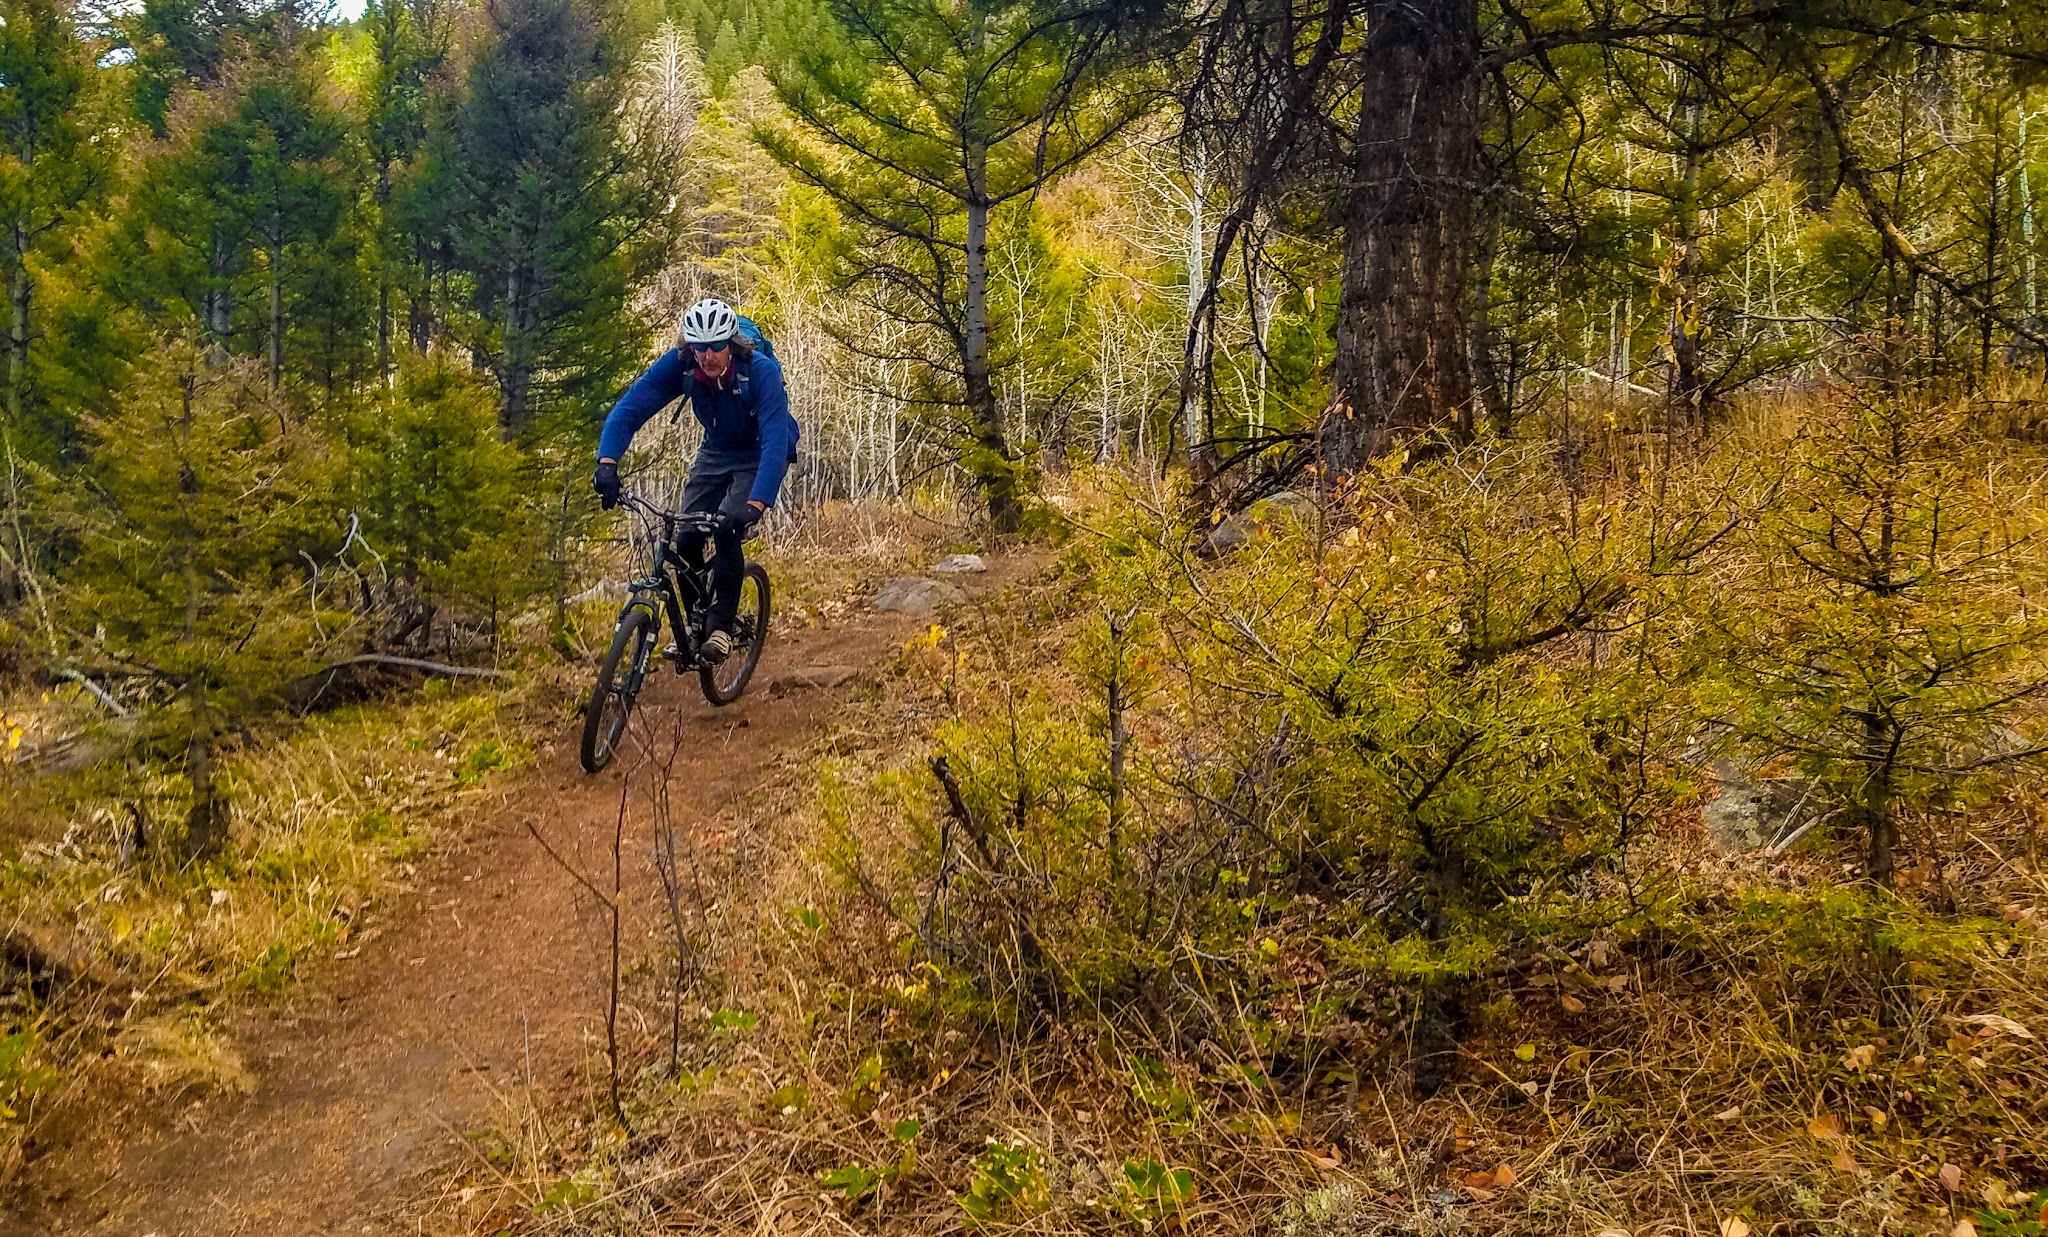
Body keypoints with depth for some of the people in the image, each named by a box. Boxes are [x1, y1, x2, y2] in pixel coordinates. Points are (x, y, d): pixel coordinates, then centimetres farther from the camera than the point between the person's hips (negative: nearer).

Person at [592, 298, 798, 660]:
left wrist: (756, 504, -57)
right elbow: (628, 409, -27)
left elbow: (775, 440, -43)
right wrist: (607, 464, -44)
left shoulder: (761, 371, -34)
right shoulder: (678, 364, -23)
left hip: (760, 456, -4)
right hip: (716, 452, 4)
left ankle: (721, 626, -12)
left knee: (727, 528, -27)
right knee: (686, 541, -10)